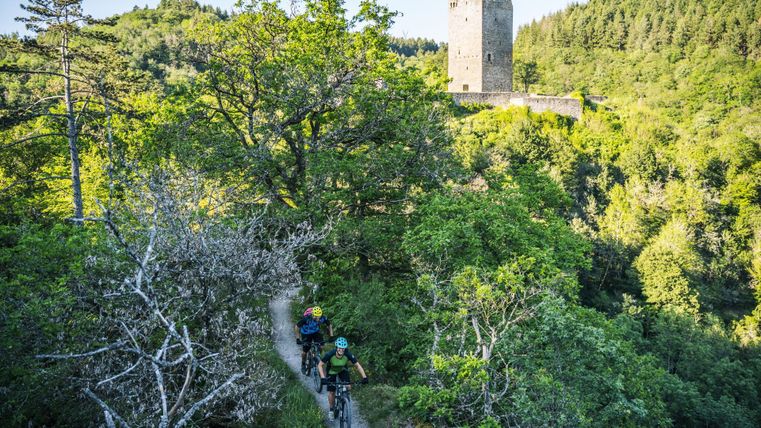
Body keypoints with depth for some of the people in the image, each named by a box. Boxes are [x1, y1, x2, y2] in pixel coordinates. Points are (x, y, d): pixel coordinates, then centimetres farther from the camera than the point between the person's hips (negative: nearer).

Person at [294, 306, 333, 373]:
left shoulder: (323, 318, -28)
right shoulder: (306, 318, -37)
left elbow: (329, 325, -8)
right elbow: (297, 327, -23)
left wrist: (331, 336, -15)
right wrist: (297, 338, -26)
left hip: (316, 332, 2)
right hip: (306, 334, -2)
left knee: (320, 347, -15)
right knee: (304, 352, 1)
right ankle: (303, 364, 31)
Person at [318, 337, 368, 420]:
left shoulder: (348, 355, -33)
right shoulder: (330, 354, -36)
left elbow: (358, 365, -24)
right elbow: (320, 365, -27)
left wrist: (364, 377, -36)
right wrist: (322, 378, -40)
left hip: (343, 370, 1)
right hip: (331, 371, -1)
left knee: (348, 387, -17)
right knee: (331, 392, -2)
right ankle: (332, 409, 24)